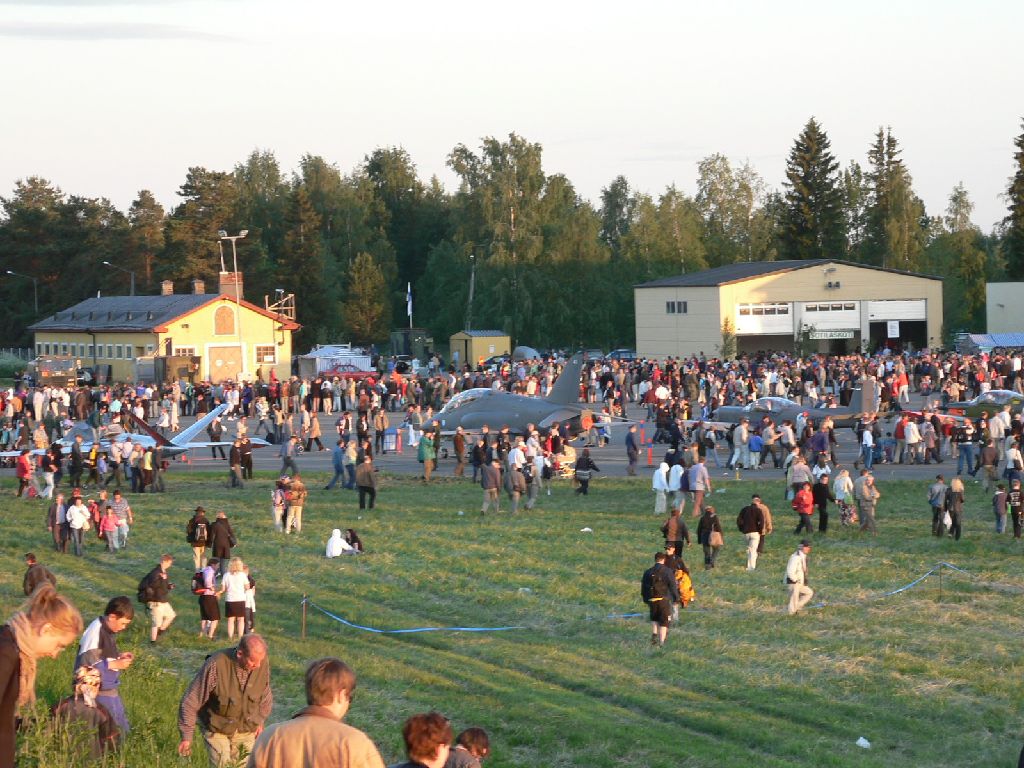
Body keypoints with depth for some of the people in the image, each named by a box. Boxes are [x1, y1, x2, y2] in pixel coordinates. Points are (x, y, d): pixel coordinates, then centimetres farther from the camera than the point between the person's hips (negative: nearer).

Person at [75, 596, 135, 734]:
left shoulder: (108, 630, 6)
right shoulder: (95, 632, -22)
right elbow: (86, 663, -25)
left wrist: (119, 656, 3)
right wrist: (115, 664, -22)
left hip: (110, 689, 10)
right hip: (99, 693, -10)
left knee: (121, 729, 16)